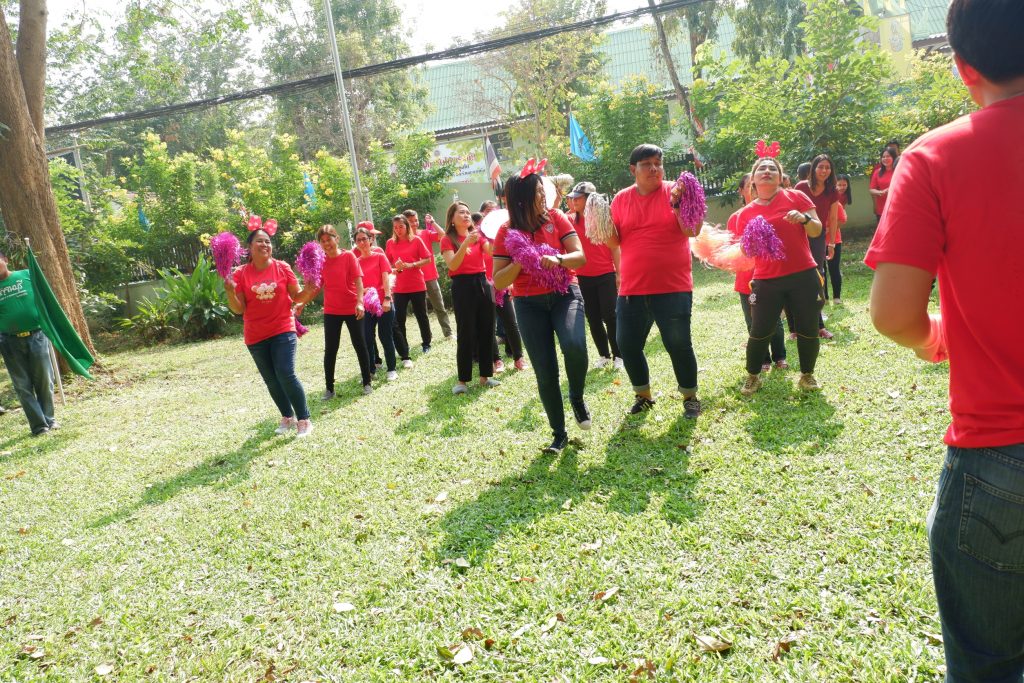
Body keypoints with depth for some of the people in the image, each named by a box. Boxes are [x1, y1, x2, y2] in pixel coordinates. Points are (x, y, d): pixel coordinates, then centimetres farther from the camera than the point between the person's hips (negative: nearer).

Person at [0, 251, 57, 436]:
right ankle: (39, 425, 9)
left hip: (36, 336, -1)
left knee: (44, 381, 5)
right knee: (23, 386, 2)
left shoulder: (27, 275, 1)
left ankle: (49, 419, 20)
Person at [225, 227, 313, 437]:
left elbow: (298, 297, 2)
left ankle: (304, 420, -1)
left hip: (283, 331, -2)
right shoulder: (241, 274, -3)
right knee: (271, 381, 11)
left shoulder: (283, 268, -3)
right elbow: (239, 309, -3)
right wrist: (230, 291, -19)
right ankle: (287, 418, 29)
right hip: (256, 337, 2)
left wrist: (310, 289, -17)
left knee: (286, 375, -13)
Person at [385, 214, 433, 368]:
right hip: (399, 287, 2)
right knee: (398, 320, -3)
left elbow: (428, 259, -4)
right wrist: (395, 267, -11)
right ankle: (404, 355, 5)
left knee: (421, 316, 10)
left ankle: (426, 343, 31)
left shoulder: (416, 240, -3)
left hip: (417, 285, -2)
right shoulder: (390, 243, 4)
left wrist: (411, 265, -15)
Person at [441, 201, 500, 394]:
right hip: (462, 287, -5)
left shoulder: (478, 235, 11)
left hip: (482, 284, 5)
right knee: (466, 335, -4)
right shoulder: (448, 240, -1)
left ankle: (485, 376, 18)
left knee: (486, 331, 7)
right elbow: (452, 265, -15)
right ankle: (462, 380, 4)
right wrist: (466, 243, -23)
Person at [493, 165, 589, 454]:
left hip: (565, 294, 0)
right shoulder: (506, 232, -2)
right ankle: (559, 434, 18)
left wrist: (558, 260, -25)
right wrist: (520, 261, -19)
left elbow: (580, 256, -5)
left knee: (574, 346, -29)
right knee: (545, 372, 0)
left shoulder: (555, 217, -1)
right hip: (529, 305, 1)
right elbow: (498, 283, -3)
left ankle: (577, 399, 2)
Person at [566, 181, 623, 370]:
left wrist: (619, 273, -4)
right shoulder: (572, 220, 5)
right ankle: (604, 355, 21)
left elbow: (615, 247, -2)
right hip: (584, 277, 4)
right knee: (593, 319, 9)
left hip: (606, 275, -4)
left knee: (610, 316, -4)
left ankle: (618, 356, 8)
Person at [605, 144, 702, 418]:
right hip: (632, 289, 4)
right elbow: (613, 242, 8)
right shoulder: (621, 199, 6)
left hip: (673, 287, -3)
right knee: (627, 345, 8)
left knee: (678, 344, -2)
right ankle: (643, 395, 29)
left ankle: (690, 397, 20)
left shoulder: (675, 192, -3)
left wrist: (677, 204, -24)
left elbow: (693, 231, -11)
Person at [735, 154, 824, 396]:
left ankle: (807, 375, 24)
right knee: (760, 332, -1)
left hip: (803, 276, 0)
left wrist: (804, 218, -19)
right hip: (766, 282, 0)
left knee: (808, 330, 4)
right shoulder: (746, 213, 5)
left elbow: (817, 231, 0)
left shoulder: (796, 197, 3)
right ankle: (752, 377, 20)